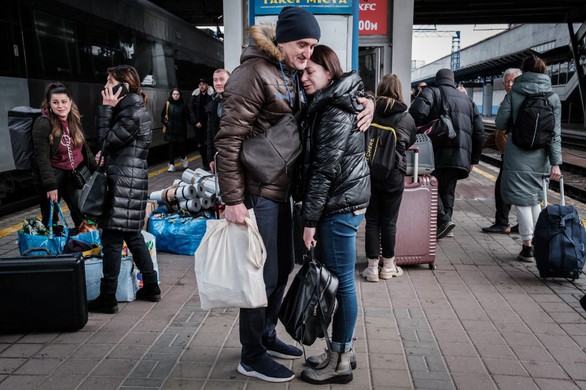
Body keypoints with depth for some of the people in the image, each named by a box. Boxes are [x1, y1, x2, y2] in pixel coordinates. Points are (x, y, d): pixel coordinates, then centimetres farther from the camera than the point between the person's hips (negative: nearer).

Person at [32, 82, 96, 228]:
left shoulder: (75, 120, 5)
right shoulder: (43, 123, -15)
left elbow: (84, 147, 16)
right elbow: (42, 157, -18)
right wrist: (50, 185, -23)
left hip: (75, 175, 6)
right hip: (55, 175, -6)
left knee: (82, 216, 13)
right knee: (50, 219, 3)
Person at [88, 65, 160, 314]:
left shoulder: (131, 113, -14)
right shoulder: (133, 108, 17)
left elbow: (107, 140, -12)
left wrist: (106, 108, -8)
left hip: (124, 183, -10)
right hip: (132, 181, 10)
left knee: (112, 239, -4)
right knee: (133, 236, 16)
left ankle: (107, 299, 4)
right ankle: (151, 287, 24)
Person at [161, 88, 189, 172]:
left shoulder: (183, 105, -1)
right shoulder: (167, 104, 2)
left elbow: (187, 117, 4)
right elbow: (162, 116, 8)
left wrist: (183, 125, -5)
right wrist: (166, 123, -3)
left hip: (181, 130, -1)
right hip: (170, 130, 1)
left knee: (181, 146, 0)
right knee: (172, 147, 0)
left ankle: (183, 158, 31)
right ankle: (171, 165, 6)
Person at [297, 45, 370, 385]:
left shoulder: (334, 111, -15)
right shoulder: (334, 104, 16)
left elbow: (325, 168, -19)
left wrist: (310, 218, -17)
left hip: (340, 204, -10)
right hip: (348, 200, 10)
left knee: (341, 281, -2)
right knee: (340, 279, 16)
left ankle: (340, 362, 10)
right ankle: (343, 348, 28)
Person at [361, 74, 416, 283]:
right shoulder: (407, 118, -2)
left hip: (370, 172, 0)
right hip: (394, 174, 0)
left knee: (372, 220, 8)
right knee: (389, 222, 10)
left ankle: (372, 267, 13)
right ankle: (388, 266, 23)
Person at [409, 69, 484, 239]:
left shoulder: (431, 93, 7)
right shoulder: (467, 100, 24)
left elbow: (417, 113, -17)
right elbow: (479, 131, 20)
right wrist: (473, 159, 23)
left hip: (439, 152, -5)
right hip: (461, 156, 5)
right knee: (447, 190, 13)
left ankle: (443, 219, -14)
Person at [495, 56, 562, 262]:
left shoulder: (514, 94, -3)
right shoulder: (553, 98, 4)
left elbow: (500, 122, -3)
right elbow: (555, 133, 0)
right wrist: (555, 163, -2)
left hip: (518, 156, -4)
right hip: (540, 158, 4)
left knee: (521, 200, 2)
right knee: (534, 200, 18)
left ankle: (528, 247, 5)